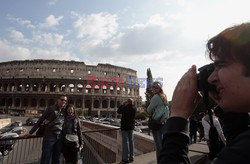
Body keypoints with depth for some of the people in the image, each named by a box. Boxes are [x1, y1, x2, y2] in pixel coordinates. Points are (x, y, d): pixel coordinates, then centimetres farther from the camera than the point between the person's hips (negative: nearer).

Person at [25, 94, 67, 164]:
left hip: (60, 137, 4)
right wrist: (31, 132, 0)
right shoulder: (51, 108, -4)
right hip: (49, 135, -4)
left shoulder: (64, 110, 7)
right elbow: (40, 120, -1)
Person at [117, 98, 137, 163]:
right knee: (131, 142, 13)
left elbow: (118, 111, -1)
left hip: (124, 127, -5)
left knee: (125, 142, 0)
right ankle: (131, 157, 22)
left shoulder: (125, 108, -18)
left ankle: (126, 159, 7)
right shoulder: (134, 108, -2)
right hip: (131, 127, 5)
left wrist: (122, 104, 3)